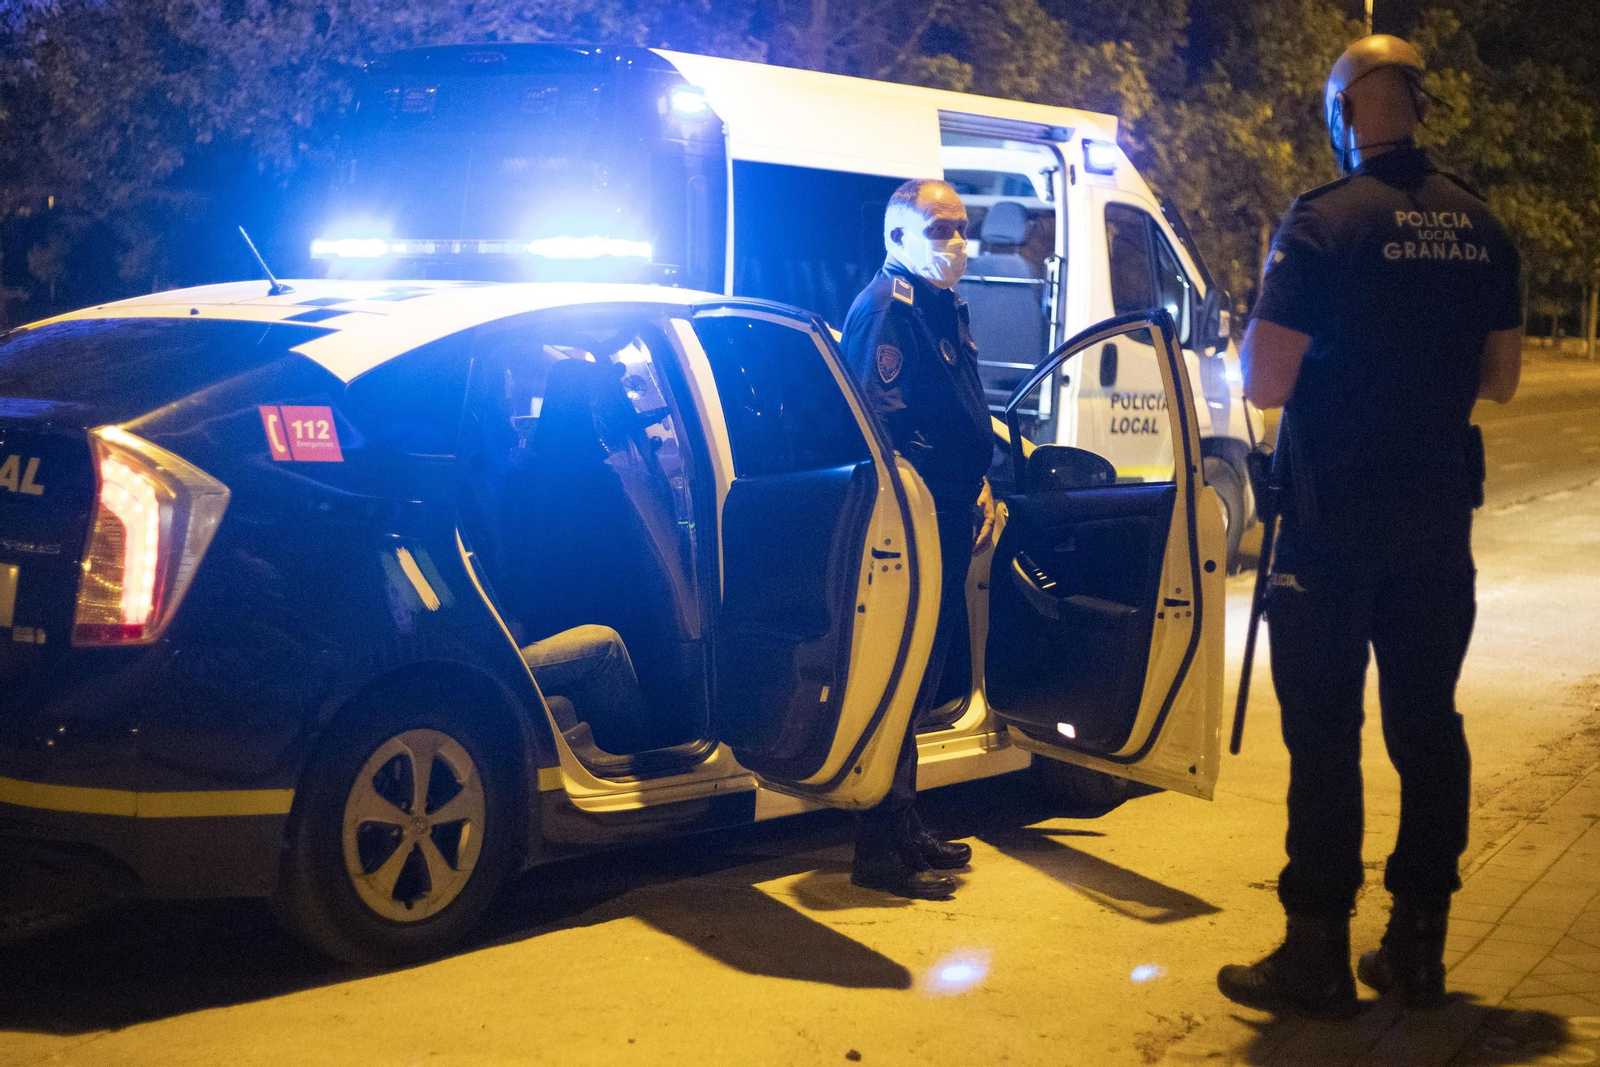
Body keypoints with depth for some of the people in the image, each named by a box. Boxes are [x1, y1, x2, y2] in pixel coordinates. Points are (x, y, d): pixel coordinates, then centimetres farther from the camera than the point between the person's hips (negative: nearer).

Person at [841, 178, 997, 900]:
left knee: (921, 675, 16)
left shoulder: (945, 308, 18)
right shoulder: (885, 309, -14)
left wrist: (980, 488, 18)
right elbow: (880, 431, -21)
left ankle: (906, 831, 27)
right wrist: (932, 504, -21)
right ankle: (881, 853, -1)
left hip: (946, 524, 10)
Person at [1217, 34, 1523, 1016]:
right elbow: (1500, 376, 12)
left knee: (1325, 732, 1)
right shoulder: (1478, 226, 5)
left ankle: (1319, 952, 6)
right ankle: (1419, 948, 20)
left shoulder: (1324, 224, -14)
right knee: (1427, 721, 12)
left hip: (1338, 521, -5)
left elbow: (1266, 382, -17)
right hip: (1438, 517, 6)